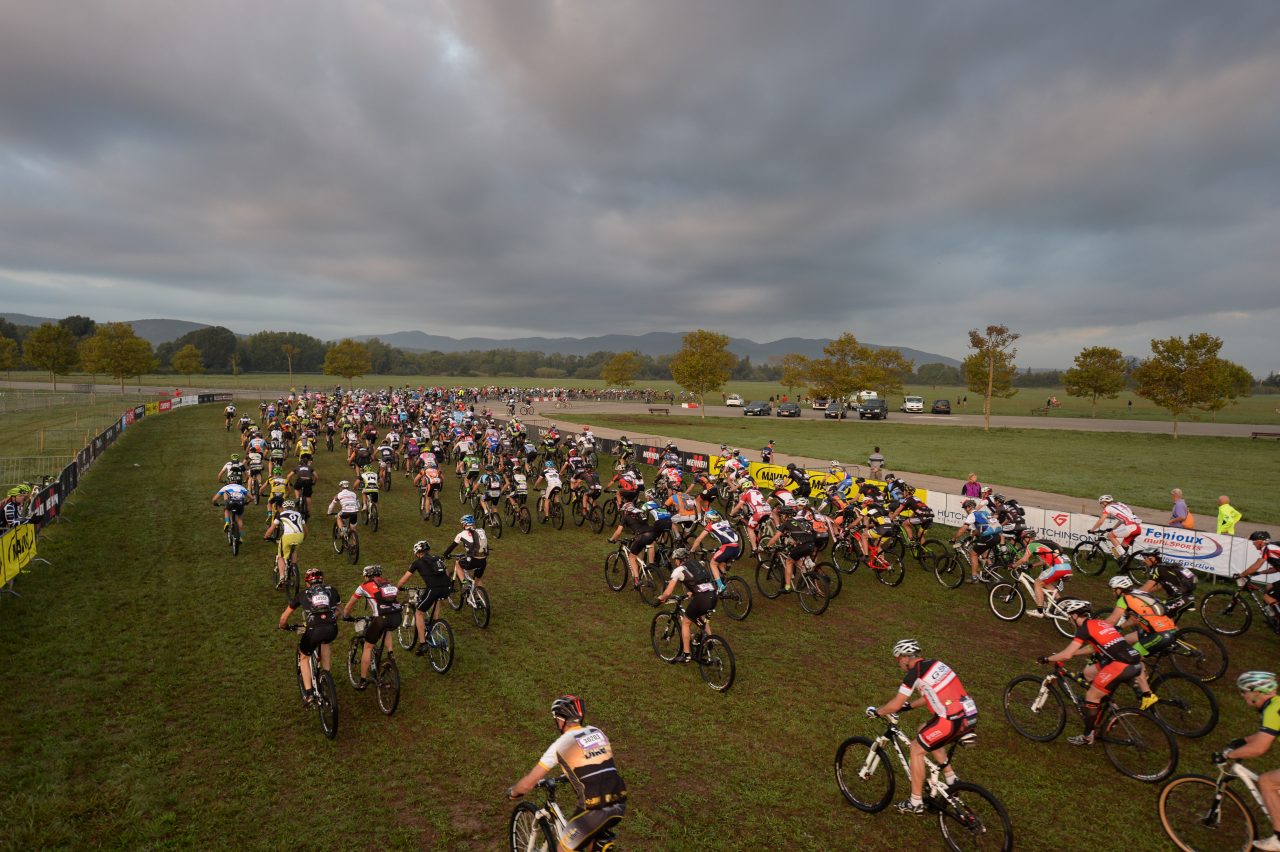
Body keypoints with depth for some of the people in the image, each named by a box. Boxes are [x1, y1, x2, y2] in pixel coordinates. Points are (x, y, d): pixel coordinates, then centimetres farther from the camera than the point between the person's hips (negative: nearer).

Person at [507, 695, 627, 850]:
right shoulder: (597, 732, 14)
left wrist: (512, 792, 23)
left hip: (596, 810, -6)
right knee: (589, 835, 32)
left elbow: (527, 784, 2)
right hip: (619, 805, 6)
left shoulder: (560, 745, -3)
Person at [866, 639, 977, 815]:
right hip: (970, 716, 8)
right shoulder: (934, 664, 16)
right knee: (925, 731, 28)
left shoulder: (914, 673, -8)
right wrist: (909, 705, 34)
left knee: (916, 748, 7)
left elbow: (895, 705, -5)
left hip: (954, 721, -8)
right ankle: (951, 780, 31)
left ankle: (916, 803, 15)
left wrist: (876, 711, 11)